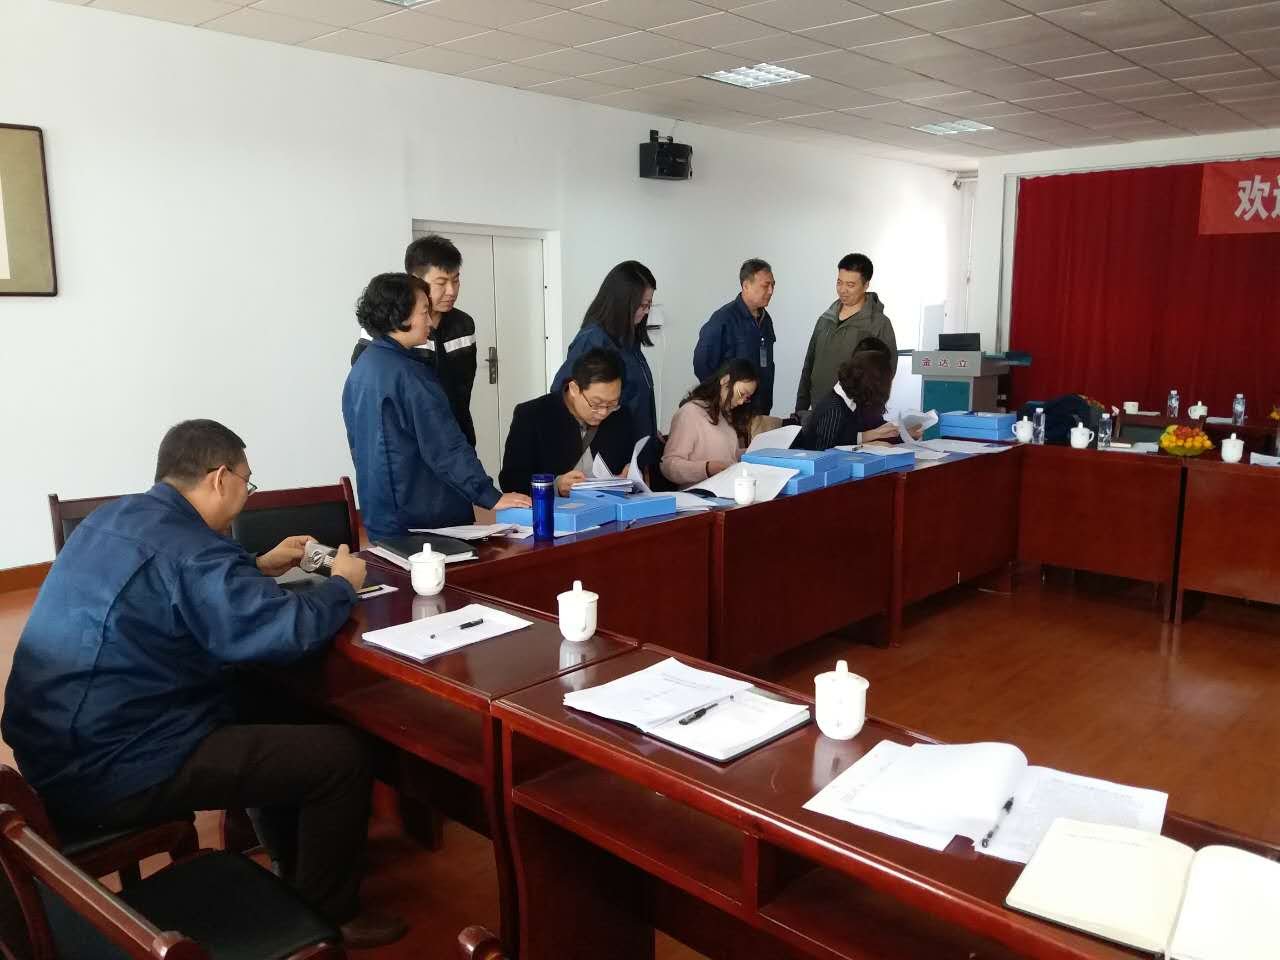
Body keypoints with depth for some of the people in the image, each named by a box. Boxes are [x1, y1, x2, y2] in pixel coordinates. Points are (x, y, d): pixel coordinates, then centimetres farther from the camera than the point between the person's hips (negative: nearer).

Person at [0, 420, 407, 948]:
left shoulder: (116, 516, 7)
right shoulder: (190, 549, -23)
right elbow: (290, 631, -28)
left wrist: (260, 566, 23)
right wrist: (342, 584, -9)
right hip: (110, 770, -11)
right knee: (341, 755, -9)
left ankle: (300, 871, 37)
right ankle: (327, 915, 14)